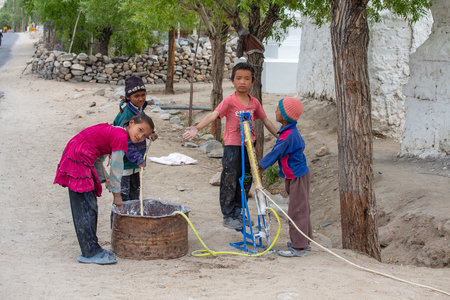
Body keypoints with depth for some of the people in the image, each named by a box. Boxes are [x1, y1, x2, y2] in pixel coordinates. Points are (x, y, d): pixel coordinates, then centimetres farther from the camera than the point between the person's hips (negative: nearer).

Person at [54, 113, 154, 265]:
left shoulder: (113, 131, 15)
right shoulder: (121, 136, -14)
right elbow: (116, 169, -9)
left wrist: (104, 176, 18)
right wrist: (116, 194, 1)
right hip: (78, 162, -11)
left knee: (90, 207, 14)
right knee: (86, 208, -7)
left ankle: (92, 248, 22)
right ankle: (90, 253, -2)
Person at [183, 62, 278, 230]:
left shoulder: (254, 103, 5)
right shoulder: (229, 101, -11)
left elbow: (266, 121, 19)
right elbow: (213, 115, -25)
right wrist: (196, 128, -41)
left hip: (248, 147, 5)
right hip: (232, 147, -5)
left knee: (245, 181, 12)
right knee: (229, 182, -1)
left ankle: (238, 213, 27)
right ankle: (228, 216, 11)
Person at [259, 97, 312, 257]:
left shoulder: (288, 136, -24)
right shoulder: (289, 131, 6)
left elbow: (275, 154, -17)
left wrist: (260, 165, -3)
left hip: (298, 177, -10)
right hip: (295, 176, 10)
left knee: (296, 211, -6)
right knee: (301, 209, 17)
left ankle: (298, 247, -1)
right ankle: (304, 241, 27)